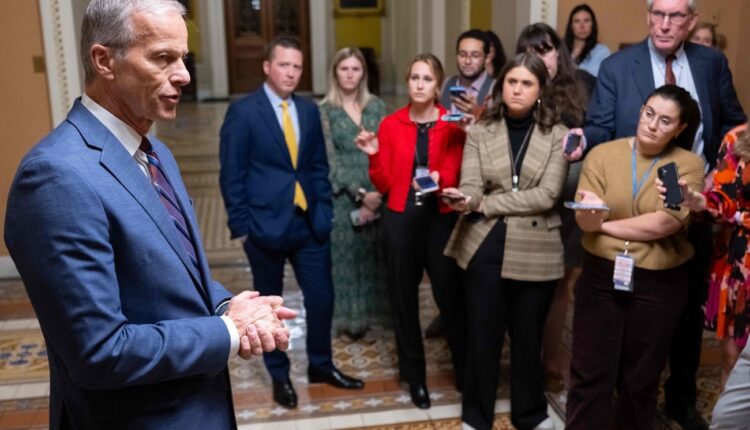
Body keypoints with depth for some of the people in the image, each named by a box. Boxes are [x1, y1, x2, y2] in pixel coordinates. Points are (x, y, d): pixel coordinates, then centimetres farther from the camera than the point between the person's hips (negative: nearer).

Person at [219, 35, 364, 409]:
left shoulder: (309, 110, 7)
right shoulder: (243, 111, -8)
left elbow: (318, 166, 11)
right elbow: (232, 175, -8)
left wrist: (323, 212, 3)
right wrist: (241, 226, -10)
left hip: (309, 223, 4)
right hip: (265, 224, -4)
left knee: (322, 297, 11)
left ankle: (321, 365, 33)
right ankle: (279, 375, 30)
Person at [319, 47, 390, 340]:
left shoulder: (376, 106, 7)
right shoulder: (325, 111, -1)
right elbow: (330, 160, -7)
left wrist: (378, 192, -8)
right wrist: (360, 193, -14)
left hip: (379, 191, 2)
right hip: (343, 195, -2)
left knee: (377, 254, 6)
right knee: (348, 255, 3)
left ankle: (377, 310, 21)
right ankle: (352, 317, 16)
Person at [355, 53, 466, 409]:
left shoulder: (453, 126, -2)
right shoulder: (390, 124, 2)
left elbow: (454, 177, -7)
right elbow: (384, 185, 1)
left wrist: (439, 179, -28)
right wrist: (374, 155, -15)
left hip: (441, 219, -2)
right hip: (400, 221, 2)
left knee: (450, 295, -1)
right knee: (404, 299, 9)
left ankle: (465, 372, 19)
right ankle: (415, 376, 25)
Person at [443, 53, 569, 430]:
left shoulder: (557, 135, -1)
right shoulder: (479, 132, 4)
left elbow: (546, 195, -11)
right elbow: (470, 185, -7)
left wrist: (485, 203, -12)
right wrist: (464, 200, -31)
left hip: (535, 250, 0)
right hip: (485, 247, 1)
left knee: (528, 338, 14)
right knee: (482, 336, 9)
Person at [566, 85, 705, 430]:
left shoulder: (688, 164, -5)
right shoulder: (602, 154, -1)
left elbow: (665, 223, -17)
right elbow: (585, 220, -10)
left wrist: (605, 224, -10)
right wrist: (591, 211, -33)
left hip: (660, 283, 0)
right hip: (601, 276, 1)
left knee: (641, 376, 16)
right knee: (590, 372, 4)